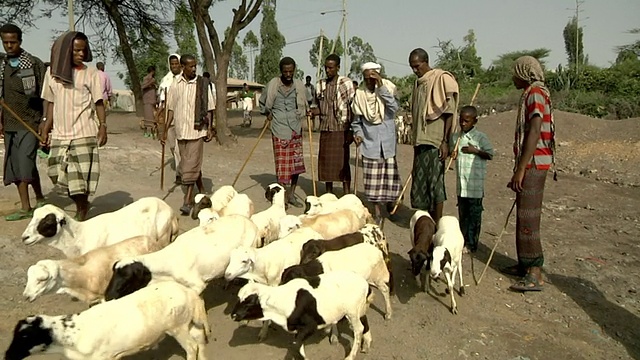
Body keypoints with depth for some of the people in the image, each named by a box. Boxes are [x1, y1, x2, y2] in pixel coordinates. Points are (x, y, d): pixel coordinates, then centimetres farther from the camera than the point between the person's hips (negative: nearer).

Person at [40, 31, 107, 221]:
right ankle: (81, 205, 30)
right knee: (61, 175, 9)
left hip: (83, 134, -4)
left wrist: (103, 125, -14)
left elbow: (99, 102, -2)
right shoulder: (52, 72, 8)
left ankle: (82, 214, 12)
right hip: (59, 134, 4)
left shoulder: (91, 74, -2)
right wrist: (46, 128, 10)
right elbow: (51, 103, 13)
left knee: (82, 176, -3)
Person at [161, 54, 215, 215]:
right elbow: (171, 109, 11)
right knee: (186, 165, 12)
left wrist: (210, 128, -7)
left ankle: (188, 201, -2)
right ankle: (201, 192, 30)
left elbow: (209, 108, 1)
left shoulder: (202, 84, -2)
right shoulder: (175, 86, 6)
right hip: (181, 131, 4)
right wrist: (165, 130, 8)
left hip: (197, 130, -4)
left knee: (192, 166, -7)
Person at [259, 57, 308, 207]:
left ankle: (291, 195, 21)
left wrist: (307, 112, 3)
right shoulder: (273, 85, -4)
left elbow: (305, 105, 20)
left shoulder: (299, 86, 4)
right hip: (279, 130, -3)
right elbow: (262, 103, 13)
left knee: (297, 163, 6)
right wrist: (268, 114, 5)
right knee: (282, 164, -2)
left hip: (296, 129, 3)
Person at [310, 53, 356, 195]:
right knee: (326, 162, 7)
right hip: (325, 130, 5)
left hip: (341, 129, -5)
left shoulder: (346, 83, -4)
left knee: (343, 163, -3)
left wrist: (351, 131, -11)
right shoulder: (320, 85, 10)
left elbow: (353, 108, -6)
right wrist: (314, 111, -4)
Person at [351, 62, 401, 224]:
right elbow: (356, 121, 10)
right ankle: (377, 211, 15)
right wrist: (357, 133, -8)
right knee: (373, 179, 3)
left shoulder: (387, 90, -1)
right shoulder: (360, 95, 2)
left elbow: (393, 107, -21)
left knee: (390, 175, 5)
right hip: (370, 144, 1)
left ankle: (390, 203, 32)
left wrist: (381, 87, -22)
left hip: (388, 143, -1)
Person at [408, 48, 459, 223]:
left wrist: (445, 141, -16)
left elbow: (449, 113, -11)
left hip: (435, 141, -8)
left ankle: (437, 225, 3)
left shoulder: (442, 79, -8)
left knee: (435, 182, -5)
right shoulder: (419, 83, 15)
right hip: (420, 141, 8)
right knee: (421, 183, 10)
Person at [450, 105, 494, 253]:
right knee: (462, 213, 13)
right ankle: (464, 240, 24)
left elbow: (490, 154, -5)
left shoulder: (480, 137, -7)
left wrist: (475, 151, -16)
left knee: (474, 213, 2)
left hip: (475, 182, -5)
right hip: (461, 182, 6)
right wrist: (452, 155, -2)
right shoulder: (455, 137, 8)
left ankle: (471, 244, 8)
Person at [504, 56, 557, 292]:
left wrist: (521, 169, -22)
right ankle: (525, 265, 21)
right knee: (523, 217, 13)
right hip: (529, 165, 10)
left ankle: (535, 274, -8)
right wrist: (519, 169, 23)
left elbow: (534, 133, -20)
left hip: (533, 165, -10)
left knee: (528, 219, -10)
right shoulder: (530, 95, 20)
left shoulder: (536, 94, -11)